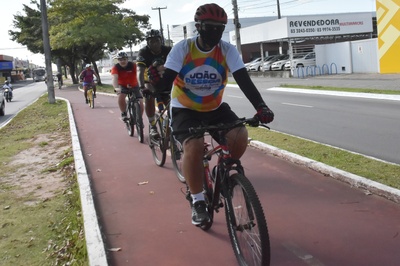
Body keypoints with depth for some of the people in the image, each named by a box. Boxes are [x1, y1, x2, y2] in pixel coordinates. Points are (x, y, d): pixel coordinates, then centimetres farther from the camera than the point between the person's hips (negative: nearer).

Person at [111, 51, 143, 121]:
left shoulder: (132, 65, -21)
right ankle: (123, 114, -8)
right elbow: (115, 78, -37)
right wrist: (116, 88, -56)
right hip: (122, 86, 0)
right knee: (121, 97, -32)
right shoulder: (116, 67, -22)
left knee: (140, 103, -14)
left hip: (134, 86, 1)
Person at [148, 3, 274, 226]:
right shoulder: (182, 48, -15)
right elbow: (167, 80, -23)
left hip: (215, 108, 3)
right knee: (194, 147, -30)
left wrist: (261, 107, -39)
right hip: (185, 109, -2)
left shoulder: (228, 50, -12)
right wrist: (158, 80, -49)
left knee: (240, 135, -24)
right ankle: (198, 202, -10)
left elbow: (244, 80, -23)